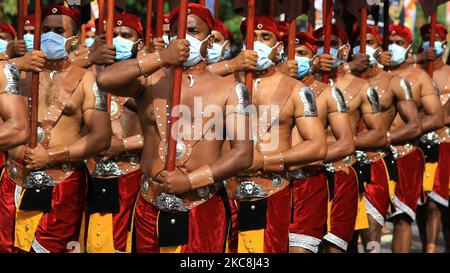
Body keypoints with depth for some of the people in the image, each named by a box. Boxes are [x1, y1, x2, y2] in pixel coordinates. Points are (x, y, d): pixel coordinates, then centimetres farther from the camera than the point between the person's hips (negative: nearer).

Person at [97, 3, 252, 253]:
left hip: (203, 213, -1)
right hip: (150, 212, 1)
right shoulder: (149, 80, 5)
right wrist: (161, 58, -19)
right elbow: (105, 80, -14)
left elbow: (243, 153, -5)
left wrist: (191, 180, -13)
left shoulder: (229, 89, 2)